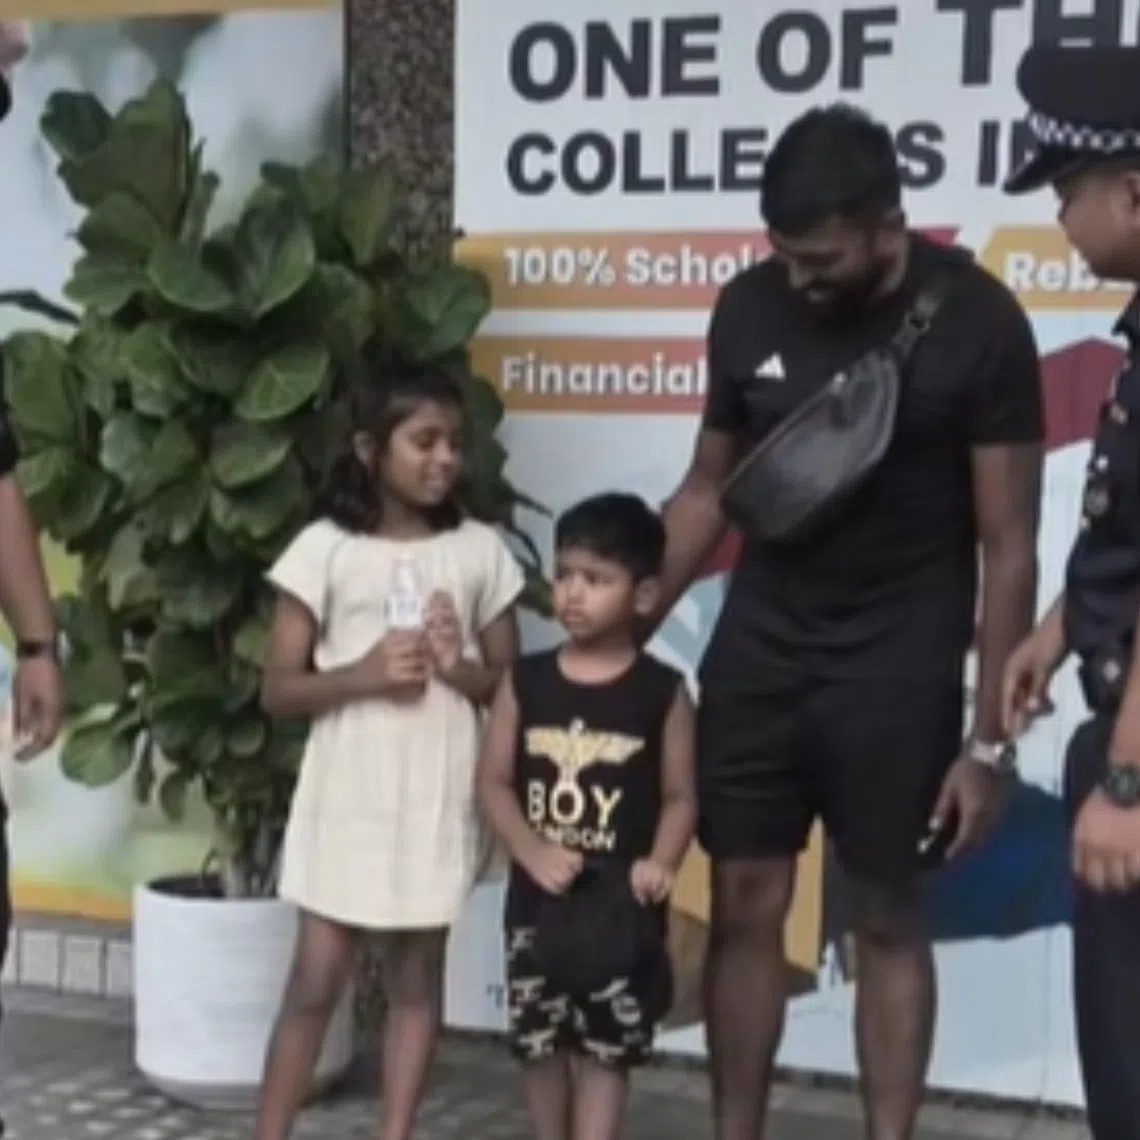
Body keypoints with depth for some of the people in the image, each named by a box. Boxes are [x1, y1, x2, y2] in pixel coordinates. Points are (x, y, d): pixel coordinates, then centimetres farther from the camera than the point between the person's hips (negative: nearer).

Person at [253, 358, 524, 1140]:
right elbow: (279, 690, -3)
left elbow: (512, 685, 8)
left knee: (418, 978, 8)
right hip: (348, 796, -2)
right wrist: (364, 673, -18)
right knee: (317, 980, 2)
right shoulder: (326, 548, -3)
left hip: (440, 797, 2)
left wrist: (460, 669, -13)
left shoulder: (480, 551, 3)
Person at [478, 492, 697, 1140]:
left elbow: (681, 796, -4)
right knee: (540, 1044, 12)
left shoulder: (662, 690, -5)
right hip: (537, 900, 3)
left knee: (606, 1049, 1)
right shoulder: (525, 680, 1)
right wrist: (534, 852, -15)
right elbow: (494, 782, 1)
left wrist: (661, 863, -22)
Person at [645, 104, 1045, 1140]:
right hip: (758, 648, 4)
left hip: (898, 667, -3)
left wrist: (988, 738, -11)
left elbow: (1009, 545, -9)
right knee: (745, 907, 7)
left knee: (888, 921, 7)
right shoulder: (750, 307, -1)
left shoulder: (976, 323, -12)